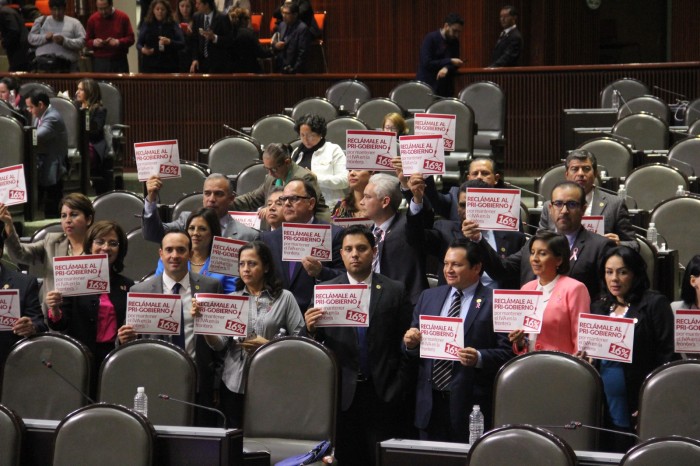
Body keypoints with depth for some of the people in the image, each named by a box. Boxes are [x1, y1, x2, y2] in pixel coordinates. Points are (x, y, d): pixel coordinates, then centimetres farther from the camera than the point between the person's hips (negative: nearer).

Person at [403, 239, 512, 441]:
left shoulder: (494, 302, -3)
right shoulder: (428, 297, 15)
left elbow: (507, 352, -8)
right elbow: (413, 341, 17)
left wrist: (479, 358, -24)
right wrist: (411, 342, -5)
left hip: (470, 405, -5)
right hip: (431, 401, 5)